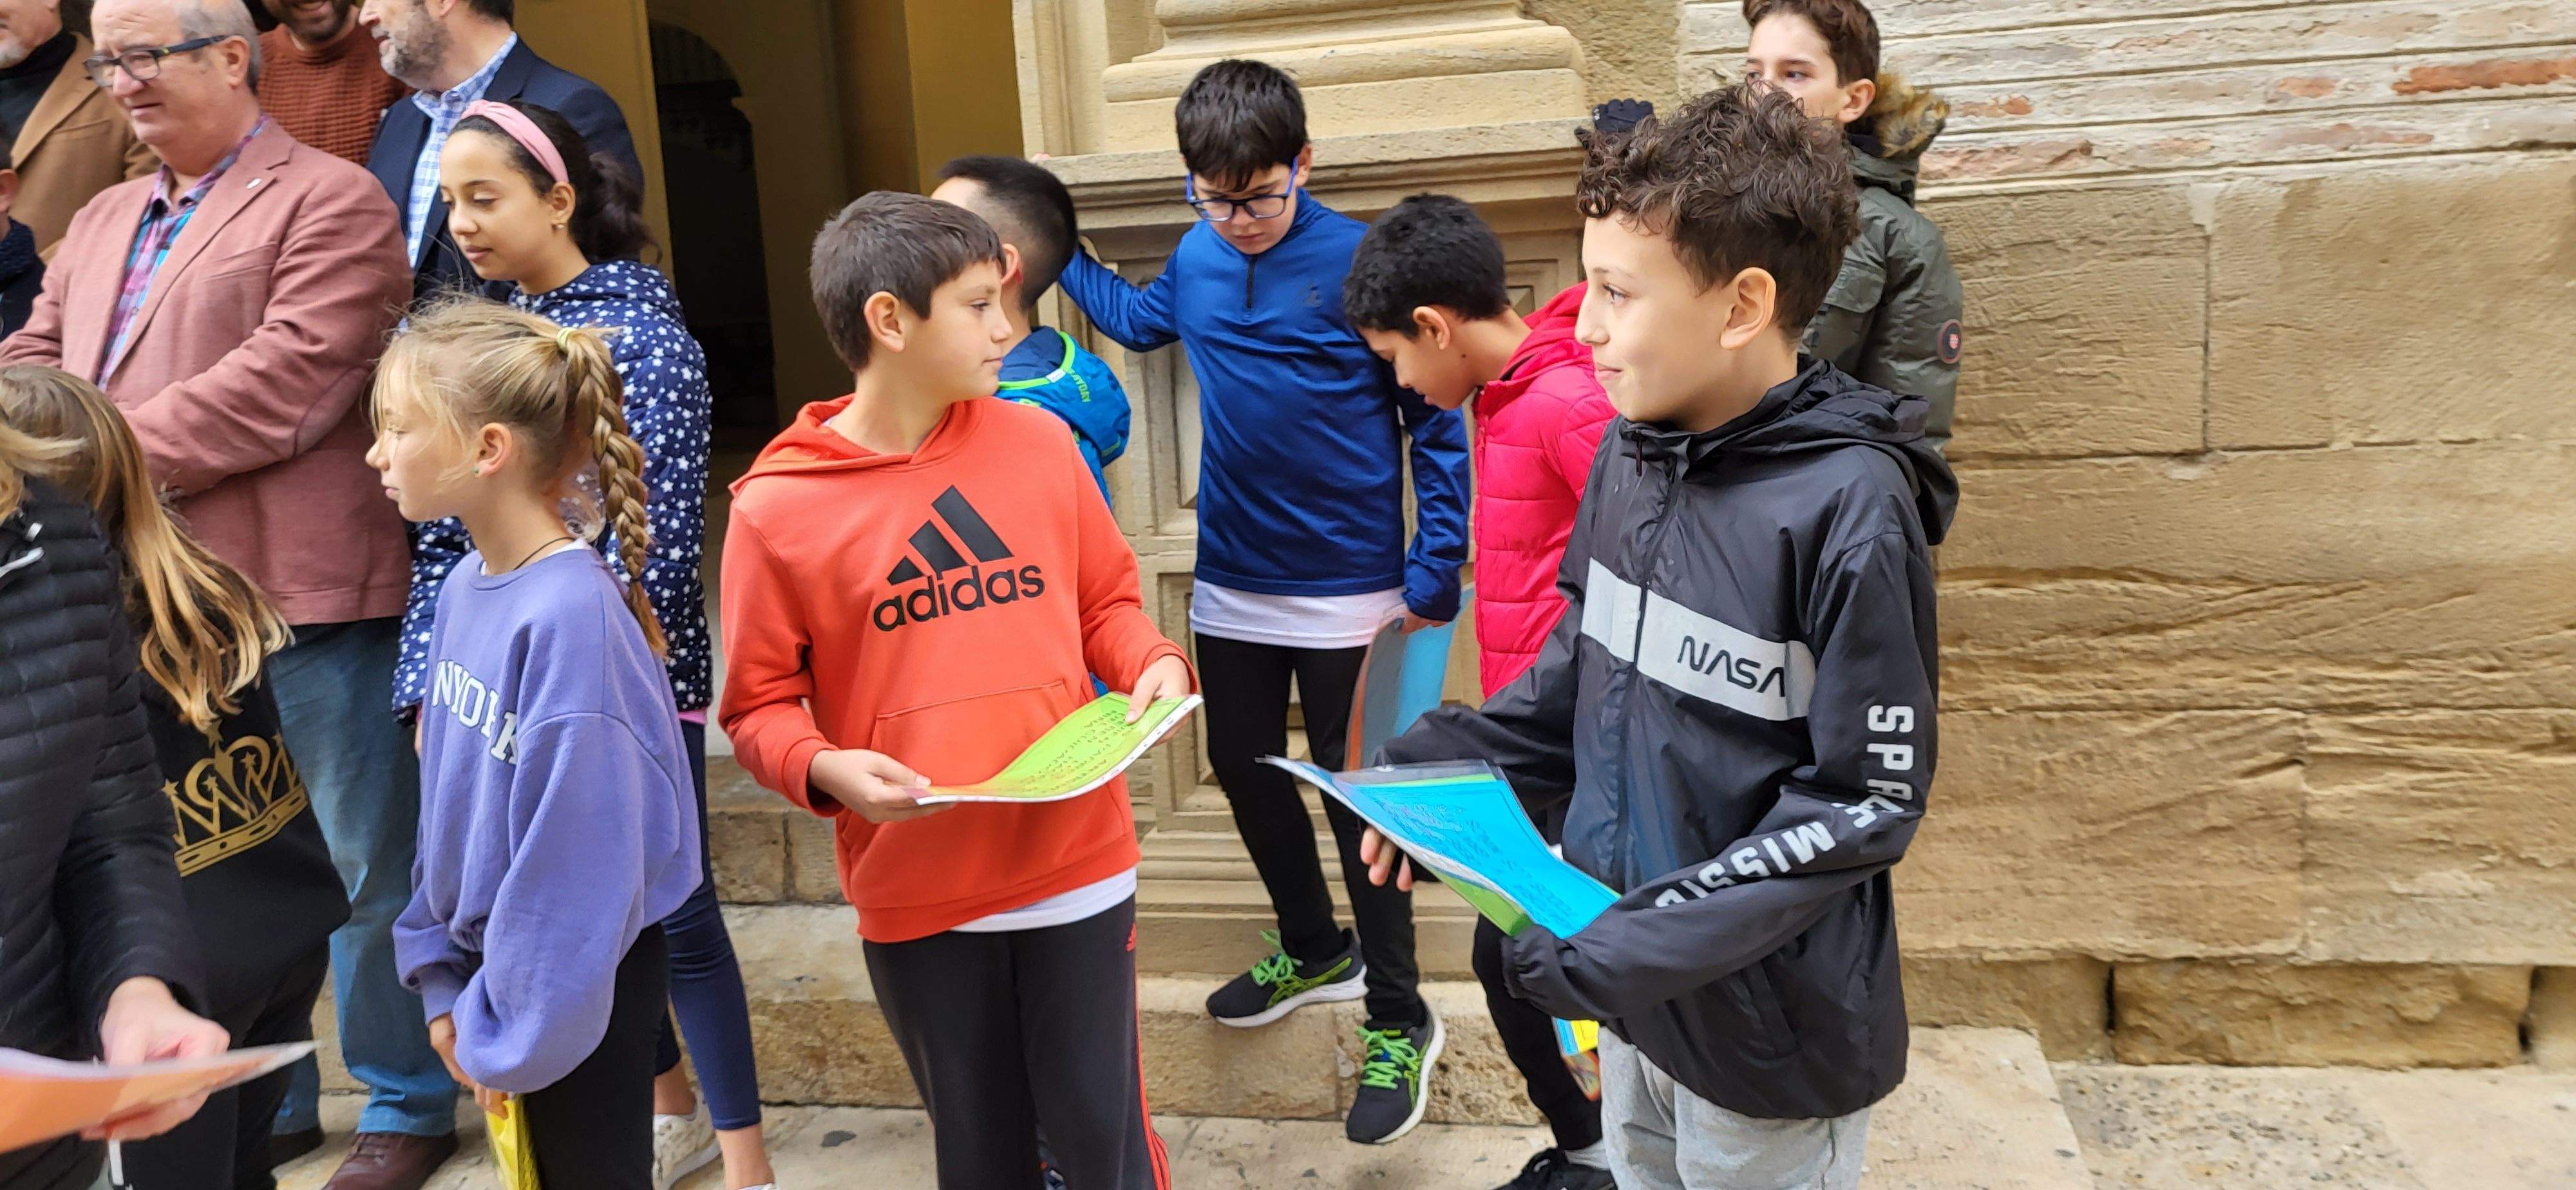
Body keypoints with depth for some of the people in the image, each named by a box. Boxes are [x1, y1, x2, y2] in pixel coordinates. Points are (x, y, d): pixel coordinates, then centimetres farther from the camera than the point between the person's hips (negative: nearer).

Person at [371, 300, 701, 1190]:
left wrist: (512, 1025, -14)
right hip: (497, 955, 7)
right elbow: (450, 800, 8)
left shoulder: (571, 616, -25)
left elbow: (576, 851, -22)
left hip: (582, 984, -7)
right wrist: (443, 976, 8)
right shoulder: (463, 590, 0)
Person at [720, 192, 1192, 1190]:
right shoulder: (775, 508, -8)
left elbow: (1105, 600, 11)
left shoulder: (1038, 442, 0)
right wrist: (827, 771, -20)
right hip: (914, 893, -1)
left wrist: (1150, 664, -8)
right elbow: (759, 707, -1)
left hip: (1077, 866, 2)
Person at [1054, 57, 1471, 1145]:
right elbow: (1138, 320, 24)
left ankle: (1398, 1019, 20)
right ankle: (1316, 949, 42)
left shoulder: (1365, 263, -15)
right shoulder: (1196, 259, 1)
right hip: (1230, 584, 6)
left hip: (1347, 593, -6)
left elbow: (1435, 420, -11)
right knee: (1243, 771, 18)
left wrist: (1433, 570, -14)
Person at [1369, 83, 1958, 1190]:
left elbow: (1864, 805, -20)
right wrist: (1438, 776, -4)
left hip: (1770, 1025, -6)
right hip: (1627, 983, 6)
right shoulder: (1631, 452, -3)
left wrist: (1641, 944, -24)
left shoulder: (1848, 511, -23)